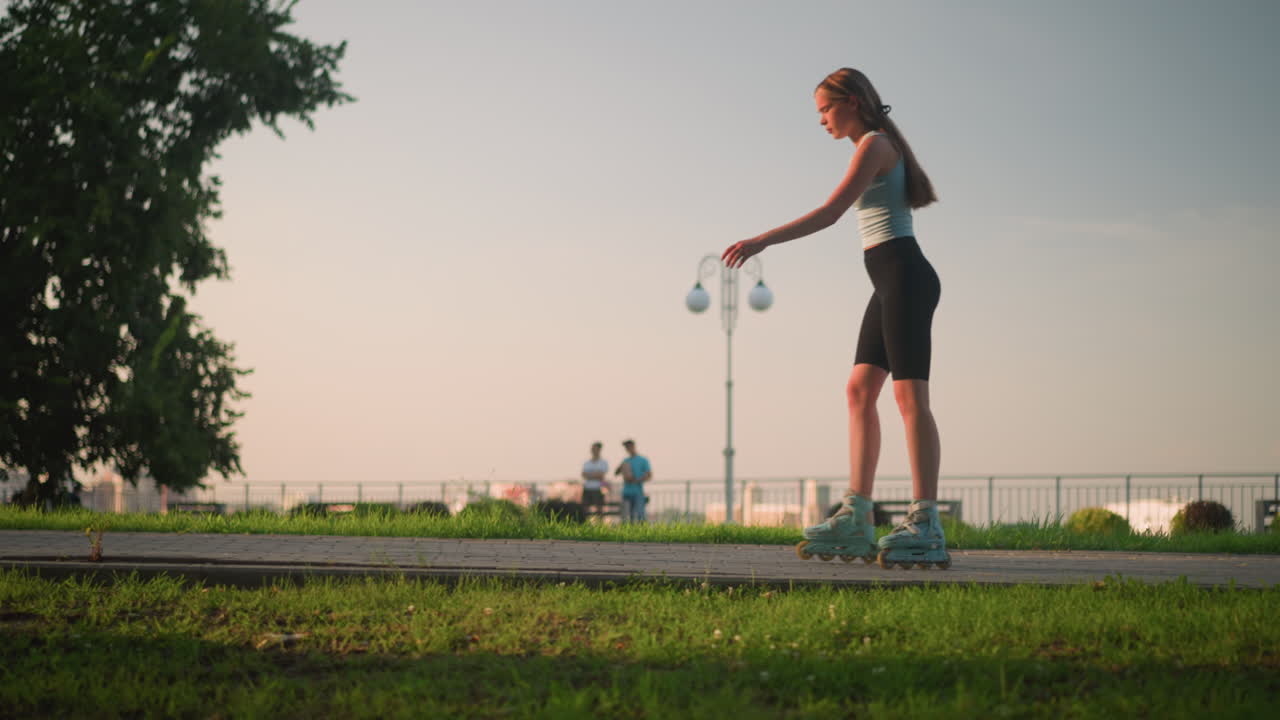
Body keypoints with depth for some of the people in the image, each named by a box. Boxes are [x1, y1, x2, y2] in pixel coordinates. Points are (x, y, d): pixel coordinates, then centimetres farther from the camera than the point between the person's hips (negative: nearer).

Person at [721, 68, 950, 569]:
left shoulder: (873, 144, -8)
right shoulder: (882, 147, 21)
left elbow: (829, 212, -16)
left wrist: (762, 241, -19)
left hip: (904, 275, -10)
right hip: (891, 283, 10)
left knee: (909, 393, -13)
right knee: (859, 389, 5)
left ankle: (926, 526, -17)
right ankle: (856, 519, 3)